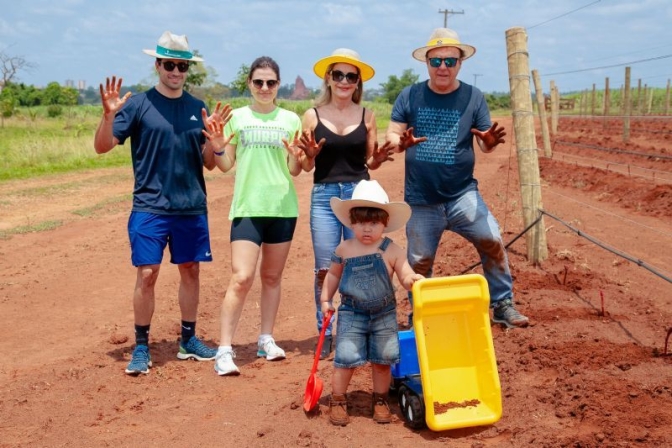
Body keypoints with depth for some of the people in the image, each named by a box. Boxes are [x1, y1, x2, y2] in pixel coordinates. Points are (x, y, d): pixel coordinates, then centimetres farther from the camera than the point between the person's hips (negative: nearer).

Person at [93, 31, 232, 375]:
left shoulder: (198, 109, 9)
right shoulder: (139, 104, -1)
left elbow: (210, 163, 11)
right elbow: (102, 147, -5)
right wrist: (109, 115, -22)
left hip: (192, 207, 4)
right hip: (150, 207, -4)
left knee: (190, 271, 10)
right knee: (147, 274, -5)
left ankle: (188, 340, 22)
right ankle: (141, 347, 6)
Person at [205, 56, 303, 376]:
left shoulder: (290, 120, 6)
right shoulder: (236, 117, 4)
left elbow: (295, 170, 7)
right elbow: (226, 165, 6)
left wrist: (295, 155, -14)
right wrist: (218, 147, -13)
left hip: (282, 207, 2)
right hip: (247, 207, -2)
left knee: (272, 277, 11)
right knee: (241, 277, -12)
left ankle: (266, 339, 24)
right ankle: (225, 348, -8)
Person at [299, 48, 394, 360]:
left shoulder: (366, 116, 5)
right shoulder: (313, 116, 3)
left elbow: (370, 162, 11)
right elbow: (307, 166, 6)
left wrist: (378, 158, -11)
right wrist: (309, 155, -15)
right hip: (324, 194, 0)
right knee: (324, 269, 1)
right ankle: (325, 334, 11)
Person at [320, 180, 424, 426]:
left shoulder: (391, 251, -8)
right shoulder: (344, 250, -3)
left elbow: (406, 277, -12)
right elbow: (333, 275, 12)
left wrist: (413, 279, -34)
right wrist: (325, 299, 10)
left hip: (384, 315, 1)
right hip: (351, 313, 0)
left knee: (382, 359, 10)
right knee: (346, 358, -5)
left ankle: (380, 400, 29)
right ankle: (338, 401, 12)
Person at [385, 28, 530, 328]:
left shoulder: (473, 98, -1)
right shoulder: (409, 96, -1)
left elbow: (484, 146, 0)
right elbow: (391, 135, -1)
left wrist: (490, 142, -25)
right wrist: (401, 143, -25)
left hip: (462, 194, 0)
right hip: (420, 200, 0)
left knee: (492, 240, -13)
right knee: (419, 261, 8)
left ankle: (502, 305, 3)